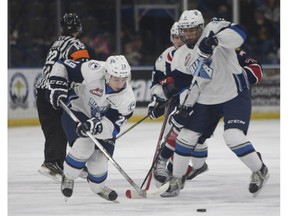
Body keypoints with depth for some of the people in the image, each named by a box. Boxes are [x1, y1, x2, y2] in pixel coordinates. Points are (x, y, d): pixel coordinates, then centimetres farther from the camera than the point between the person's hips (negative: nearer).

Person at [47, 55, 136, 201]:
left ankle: (97, 186, 30)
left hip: (102, 121, 3)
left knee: (99, 159, -7)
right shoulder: (93, 72, -31)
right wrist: (58, 87, -30)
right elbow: (63, 66, -18)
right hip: (77, 111, -3)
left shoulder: (127, 99, -26)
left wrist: (96, 126, -50)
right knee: (84, 145, -28)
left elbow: (112, 128, -30)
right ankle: (68, 178, 1)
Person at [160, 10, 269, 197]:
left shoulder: (212, 30, -17)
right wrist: (185, 108, 1)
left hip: (235, 94, -7)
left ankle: (260, 171, 0)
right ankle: (177, 180, 22)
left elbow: (238, 34, -35)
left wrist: (215, 39, -50)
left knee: (233, 137, -21)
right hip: (207, 99, 7)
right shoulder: (182, 55, 3)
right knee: (187, 136, 5)